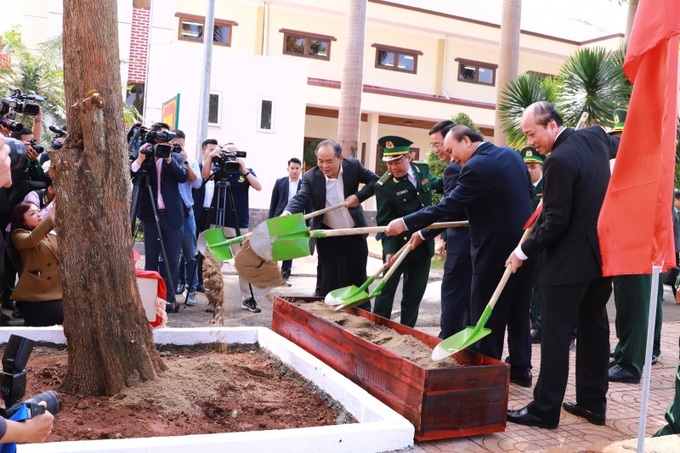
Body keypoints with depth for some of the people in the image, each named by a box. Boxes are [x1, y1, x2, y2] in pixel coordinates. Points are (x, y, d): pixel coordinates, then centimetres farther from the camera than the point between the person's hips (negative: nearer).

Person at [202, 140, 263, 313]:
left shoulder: (247, 171, 6)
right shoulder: (218, 169, 6)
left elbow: (258, 187, -10)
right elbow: (205, 175, -15)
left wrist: (244, 170, -18)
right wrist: (210, 157, -29)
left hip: (239, 224, 0)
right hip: (217, 222, 0)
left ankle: (248, 299, 8)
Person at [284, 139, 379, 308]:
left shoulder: (353, 166, -11)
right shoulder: (311, 176, -15)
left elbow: (375, 181, -3)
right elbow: (300, 198, -27)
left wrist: (359, 196, -18)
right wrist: (287, 213, -47)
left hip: (354, 233, 2)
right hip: (328, 234, -1)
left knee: (358, 276, 13)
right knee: (328, 277, 2)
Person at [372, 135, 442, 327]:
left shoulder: (422, 169, -1)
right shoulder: (384, 186, -17)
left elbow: (437, 184, 22)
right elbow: (385, 222, -17)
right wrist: (389, 250, -26)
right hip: (399, 245, -5)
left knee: (414, 293, 11)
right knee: (387, 289, 5)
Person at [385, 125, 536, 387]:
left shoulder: (476, 167, -18)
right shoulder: (512, 154, 8)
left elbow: (447, 207, -19)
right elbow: (529, 193, 17)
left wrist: (406, 224, -14)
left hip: (496, 249, -9)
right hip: (524, 244, 9)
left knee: (485, 315, 2)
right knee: (517, 310, 16)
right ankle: (520, 369, 25)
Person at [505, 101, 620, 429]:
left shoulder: (559, 160, -21)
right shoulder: (596, 137, 4)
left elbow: (555, 222, -20)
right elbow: (618, 145, 30)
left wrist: (524, 251, -8)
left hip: (570, 260, -9)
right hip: (601, 253, 9)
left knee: (555, 334, -2)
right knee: (594, 328, 14)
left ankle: (545, 409, 5)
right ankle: (592, 403, 24)